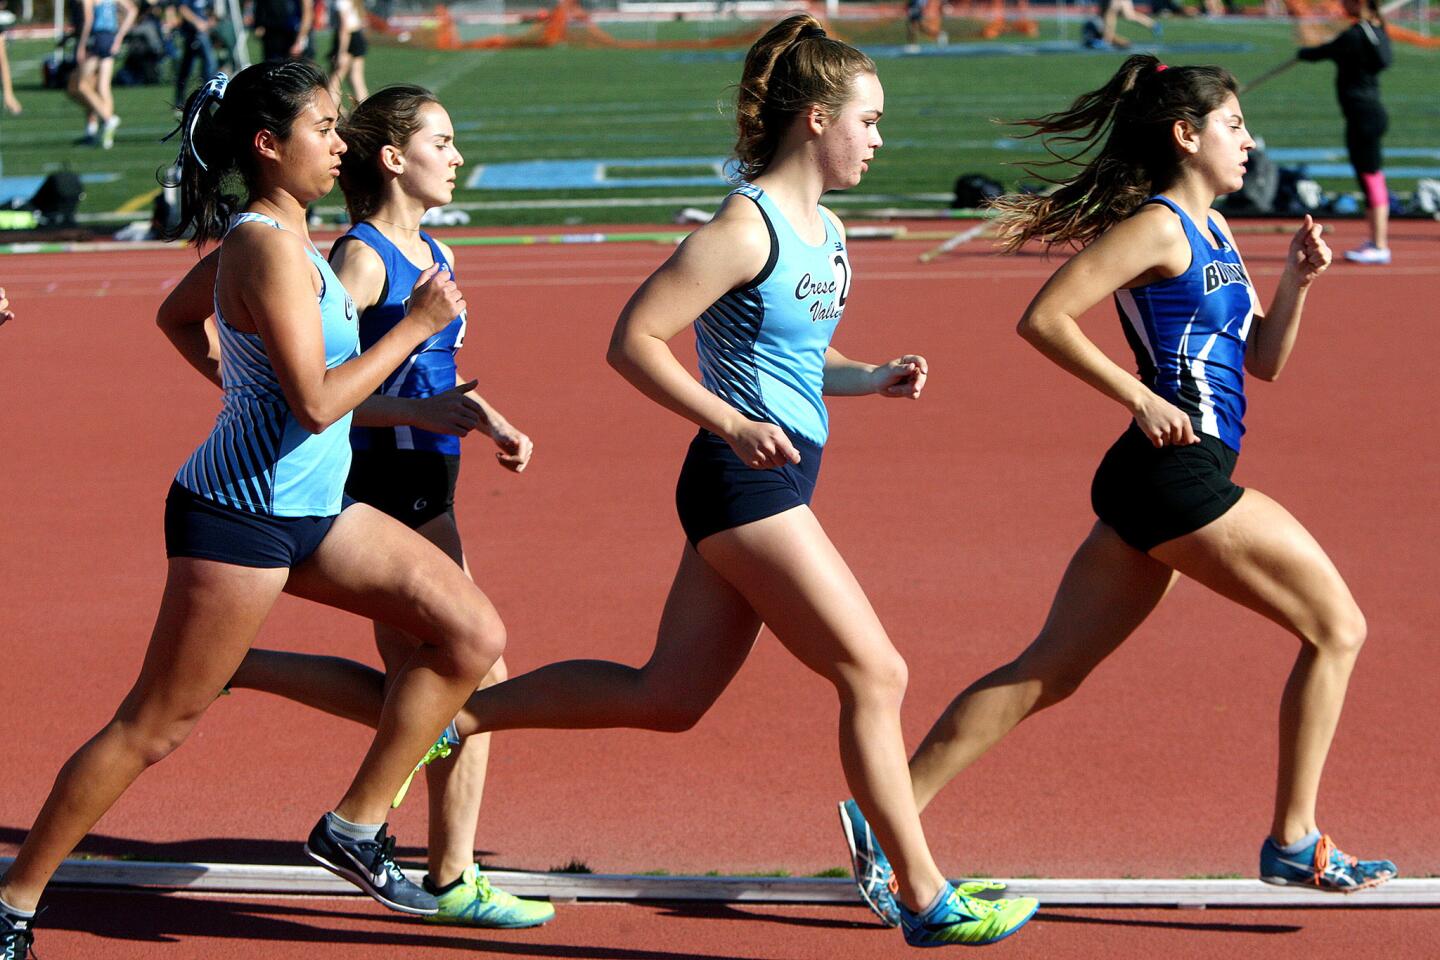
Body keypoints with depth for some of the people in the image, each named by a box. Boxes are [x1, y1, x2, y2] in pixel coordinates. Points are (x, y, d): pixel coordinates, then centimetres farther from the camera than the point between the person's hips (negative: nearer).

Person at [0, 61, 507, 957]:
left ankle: (356, 825, 8)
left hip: (311, 511, 10)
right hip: (240, 519, -9)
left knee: (474, 632, 1)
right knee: (155, 726, -2)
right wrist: (417, 325, -18)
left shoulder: (276, 235, 11)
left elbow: (183, 323, 27)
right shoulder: (269, 246, -19)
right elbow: (316, 403, -25)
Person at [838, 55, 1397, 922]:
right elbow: (1043, 318, -17)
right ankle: (1295, 843, 6)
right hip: (1178, 471, -9)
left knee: (1047, 672, 6)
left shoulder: (1213, 231, 19)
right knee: (1336, 627, 1)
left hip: (1161, 487, 9)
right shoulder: (1156, 227, -9)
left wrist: (1297, 284, 5)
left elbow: (1263, 359, 21)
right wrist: (1141, 398, -18)